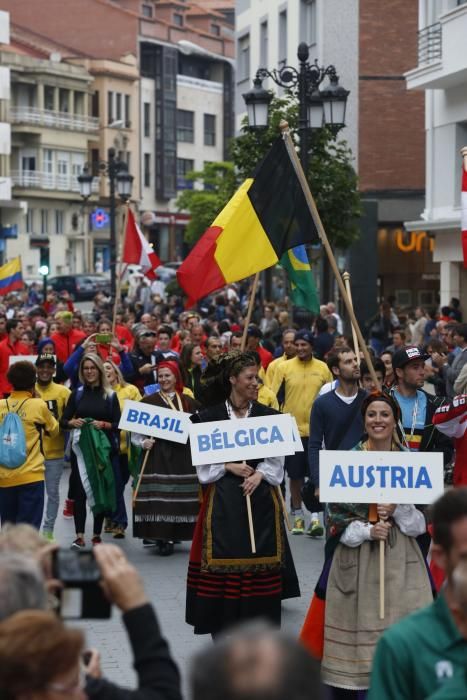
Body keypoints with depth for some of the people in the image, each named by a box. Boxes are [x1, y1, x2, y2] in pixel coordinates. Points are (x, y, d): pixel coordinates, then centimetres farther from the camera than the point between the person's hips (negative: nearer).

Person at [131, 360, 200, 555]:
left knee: (180, 497, 0)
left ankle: (172, 535, 7)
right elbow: (135, 429, 5)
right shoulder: (148, 401, 4)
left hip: (181, 457, 2)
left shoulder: (188, 402, 10)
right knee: (158, 496, -10)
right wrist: (142, 442, -11)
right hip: (156, 455, -2)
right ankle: (161, 536, -5)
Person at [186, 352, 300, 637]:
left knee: (261, 562, 1)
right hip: (223, 499, -1)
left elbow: (277, 459, 5)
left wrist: (260, 474, -12)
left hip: (260, 497, 1)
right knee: (224, 562, -2)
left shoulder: (269, 416, 5)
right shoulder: (210, 417, 1)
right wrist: (229, 467, -13)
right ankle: (224, 637, 8)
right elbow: (203, 461, 1)